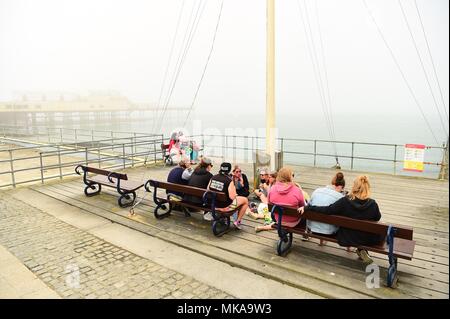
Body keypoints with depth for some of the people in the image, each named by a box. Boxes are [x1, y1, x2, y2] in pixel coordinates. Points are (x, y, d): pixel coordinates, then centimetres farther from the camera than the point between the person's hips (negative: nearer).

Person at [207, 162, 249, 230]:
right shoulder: (229, 180, -21)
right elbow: (232, 197, -25)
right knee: (245, 200, 15)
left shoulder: (213, 177, -4)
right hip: (225, 206, -7)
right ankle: (237, 221, 19)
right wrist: (235, 194, -3)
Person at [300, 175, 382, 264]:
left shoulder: (345, 201, -24)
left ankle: (361, 250, 23)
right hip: (368, 240, -1)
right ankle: (362, 250, 21)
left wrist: (307, 207, -12)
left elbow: (327, 210, -20)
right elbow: (377, 218, -2)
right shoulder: (372, 204, -21)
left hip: (346, 238, 1)